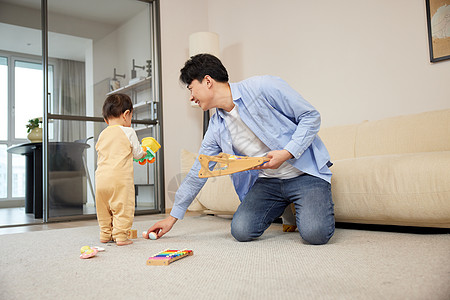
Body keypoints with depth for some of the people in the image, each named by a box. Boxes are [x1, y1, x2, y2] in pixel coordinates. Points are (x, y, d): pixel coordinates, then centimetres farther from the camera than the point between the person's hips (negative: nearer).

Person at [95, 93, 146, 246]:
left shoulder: (102, 134, 12)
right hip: (120, 177, -6)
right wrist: (145, 153, 24)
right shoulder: (128, 132, -3)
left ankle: (105, 234, 25)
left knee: (104, 208, 16)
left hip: (101, 178, 6)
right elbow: (137, 153, 1)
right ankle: (120, 236, 0)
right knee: (123, 207, 0)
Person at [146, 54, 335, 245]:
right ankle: (284, 206, 15)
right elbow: (197, 174, 10)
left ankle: (318, 202, 12)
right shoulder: (216, 128, 4)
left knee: (315, 233, -25)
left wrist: (286, 153, -23)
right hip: (266, 180, 5)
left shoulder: (262, 87, -13)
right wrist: (173, 217, 13)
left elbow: (311, 116, -10)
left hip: (305, 172, -5)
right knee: (241, 231, -14)